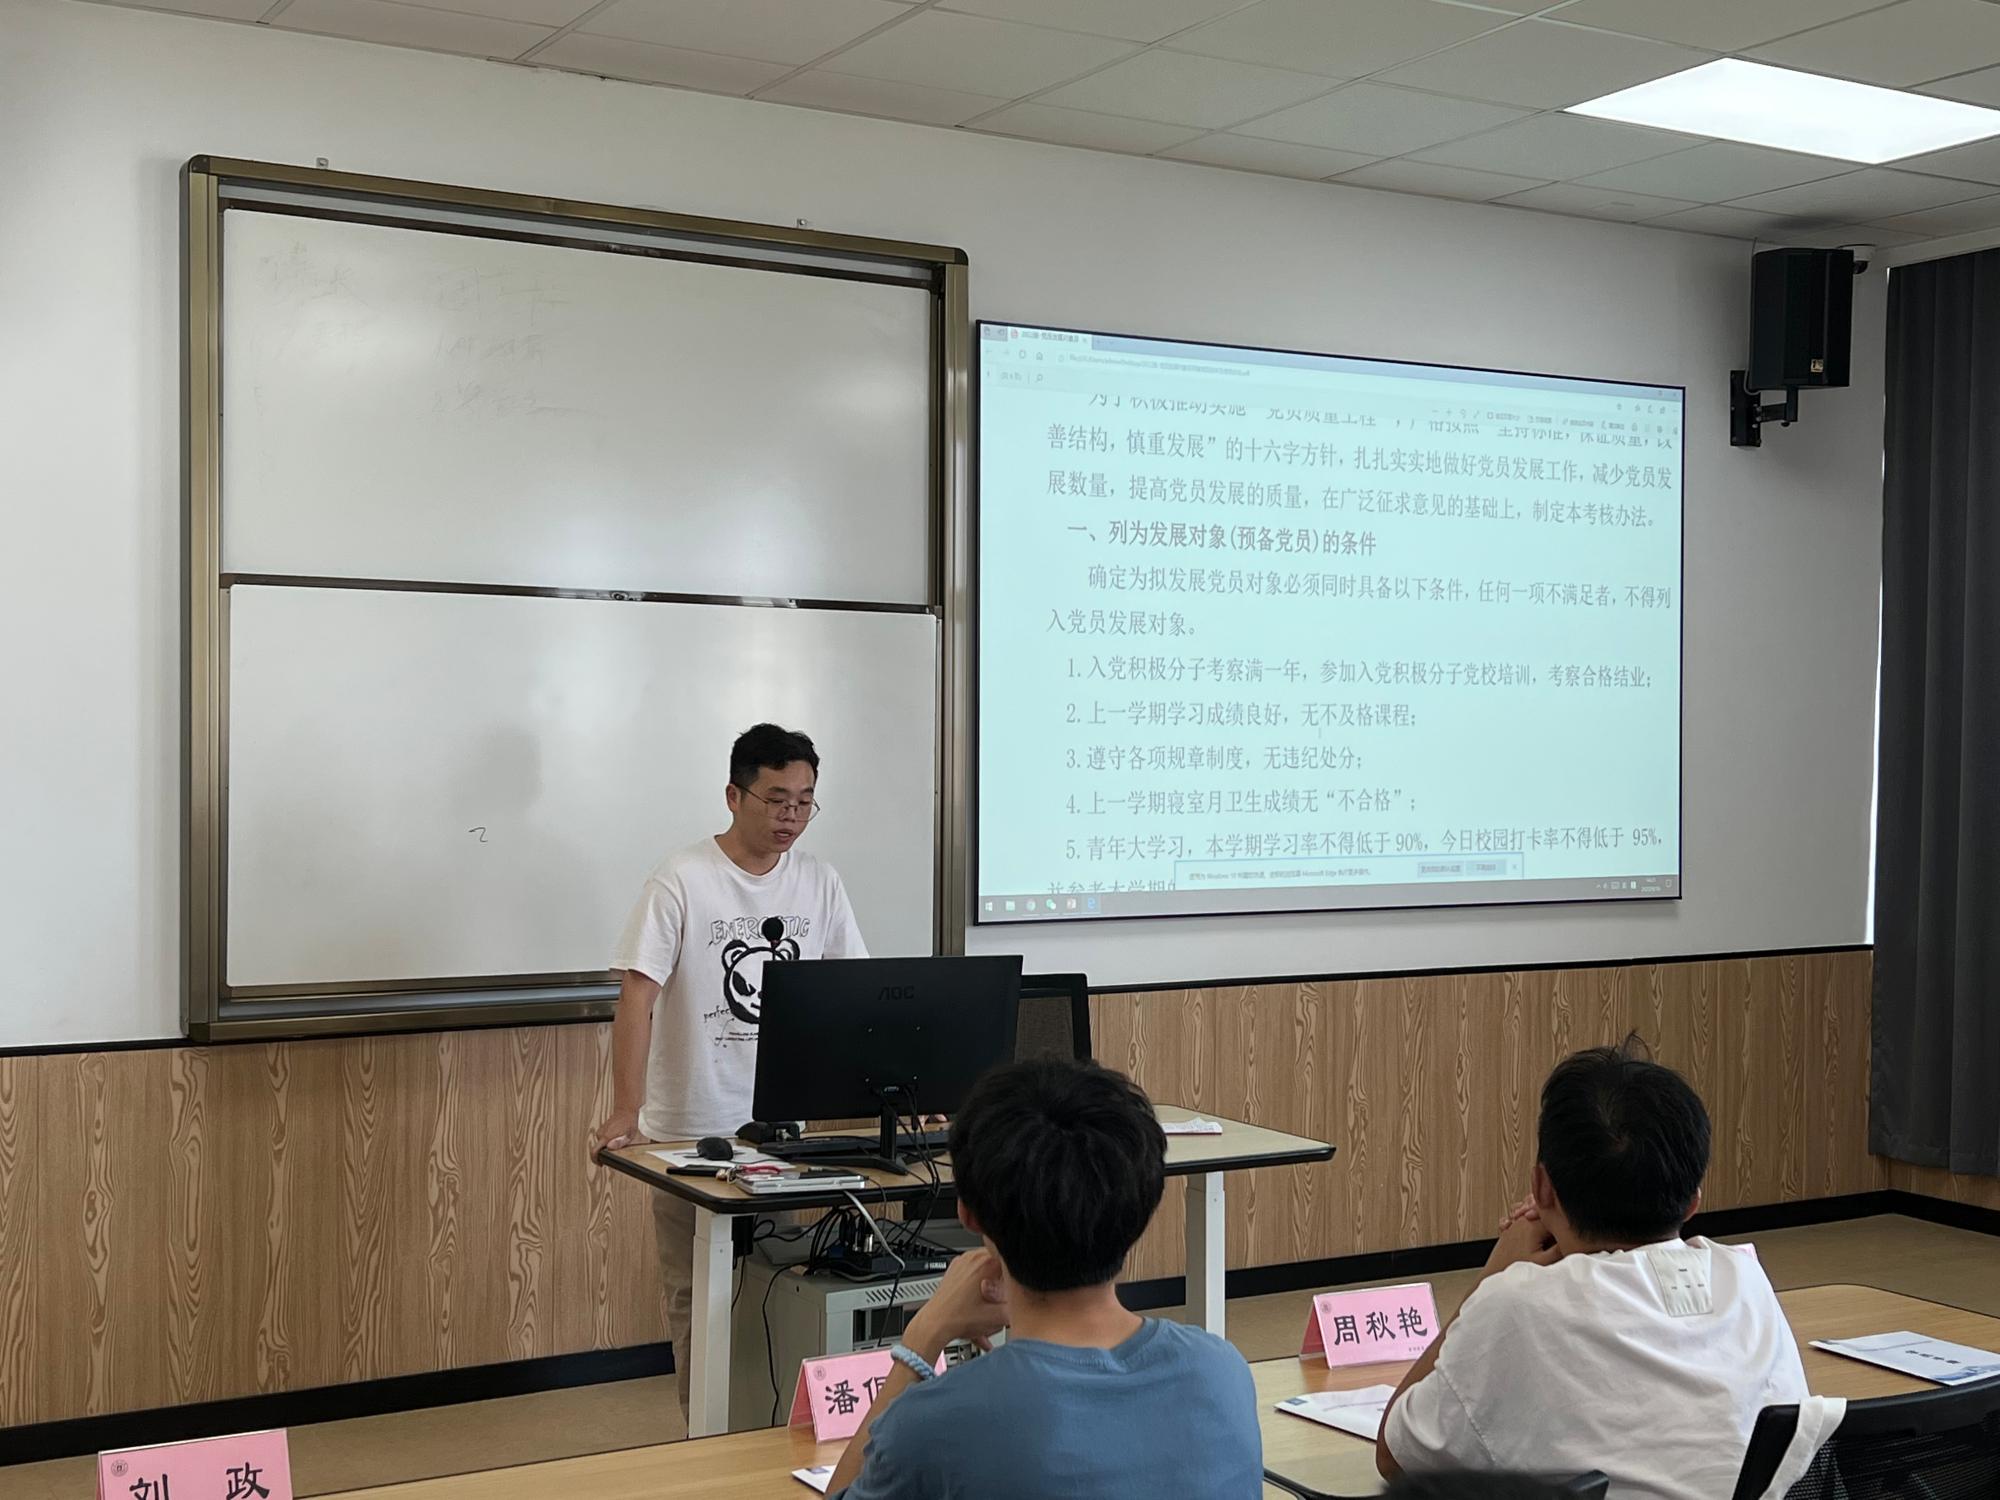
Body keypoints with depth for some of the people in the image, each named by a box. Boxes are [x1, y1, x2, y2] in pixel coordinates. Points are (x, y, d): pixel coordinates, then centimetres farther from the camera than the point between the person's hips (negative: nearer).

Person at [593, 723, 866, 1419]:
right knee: (696, 1297, 6)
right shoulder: (681, 881, -11)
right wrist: (626, 1112, -24)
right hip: (690, 1131, -4)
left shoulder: (819, 883, 3)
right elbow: (637, 996, -15)